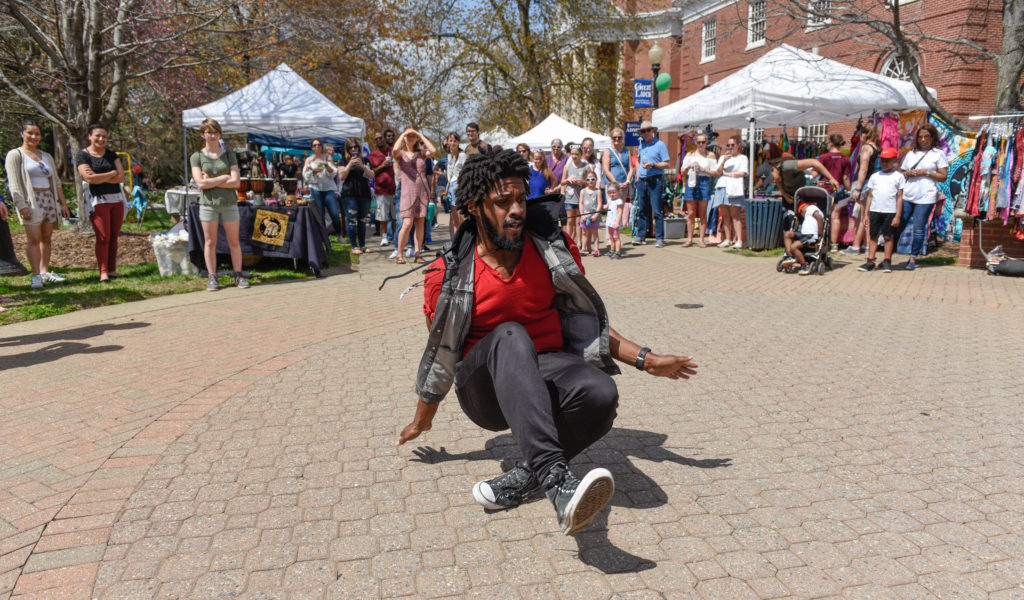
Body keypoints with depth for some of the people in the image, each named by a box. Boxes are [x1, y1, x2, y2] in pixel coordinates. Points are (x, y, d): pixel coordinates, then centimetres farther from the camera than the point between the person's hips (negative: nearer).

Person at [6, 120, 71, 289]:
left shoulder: (46, 156, 19)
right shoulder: (15, 155, 2)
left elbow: (56, 182, 22)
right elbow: (14, 183, -6)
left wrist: (63, 203, 15)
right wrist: (21, 205, -16)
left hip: (49, 199, 6)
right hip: (30, 200, -5)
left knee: (46, 238, 5)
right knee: (34, 238, -12)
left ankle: (44, 272, 10)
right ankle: (36, 275, -12)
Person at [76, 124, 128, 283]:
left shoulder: (111, 154, 14)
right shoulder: (82, 155, 1)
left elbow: (121, 177, 3)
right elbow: (89, 178, -13)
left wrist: (100, 178, -8)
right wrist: (112, 174, -3)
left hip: (117, 199, 4)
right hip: (98, 200, -4)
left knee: (114, 237, 3)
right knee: (103, 237, -10)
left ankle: (112, 270, 8)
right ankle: (103, 272, -10)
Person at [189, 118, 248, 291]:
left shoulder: (229, 155, 5)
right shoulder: (197, 157, 3)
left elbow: (235, 182, -6)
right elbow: (201, 183, -9)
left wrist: (211, 181, -10)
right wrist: (224, 177, -8)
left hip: (229, 203, 0)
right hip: (208, 204, 0)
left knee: (234, 242, 3)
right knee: (210, 242, 3)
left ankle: (238, 275, 10)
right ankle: (212, 278, 10)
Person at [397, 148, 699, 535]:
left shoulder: (553, 249, -2)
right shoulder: (449, 275, -7)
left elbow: (585, 321, 9)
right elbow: (441, 352, 8)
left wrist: (645, 360, 2)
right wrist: (423, 420, 20)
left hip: (544, 371, 2)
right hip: (484, 387, -2)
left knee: (600, 394, -32)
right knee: (509, 337, -37)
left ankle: (527, 475, -13)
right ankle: (556, 480, -47)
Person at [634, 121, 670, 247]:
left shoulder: (660, 144, -2)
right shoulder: (641, 145, 15)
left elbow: (666, 164, -5)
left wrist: (653, 165, -19)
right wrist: (637, 175, 14)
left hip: (655, 181, -5)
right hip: (642, 181, 6)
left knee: (656, 211, -6)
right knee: (642, 210, 9)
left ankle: (659, 238, -2)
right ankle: (640, 236, 15)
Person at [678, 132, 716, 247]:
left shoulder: (711, 155, 8)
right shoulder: (690, 154, 14)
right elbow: (682, 173, 10)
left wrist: (703, 169, -11)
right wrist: (689, 166, -9)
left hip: (704, 182, -2)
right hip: (691, 182, 2)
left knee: (702, 214, 1)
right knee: (690, 214, 0)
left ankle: (702, 239, 5)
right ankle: (690, 239, 5)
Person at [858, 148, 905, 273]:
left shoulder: (898, 176, 4)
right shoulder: (875, 176, 11)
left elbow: (899, 197, 2)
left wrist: (897, 216, -4)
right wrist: (866, 214, 7)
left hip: (890, 211, -2)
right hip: (874, 210, 2)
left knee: (888, 236, 3)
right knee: (873, 236, 3)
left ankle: (887, 261, 10)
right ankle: (870, 261, 6)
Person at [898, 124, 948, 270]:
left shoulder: (938, 154, 5)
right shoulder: (911, 154, 15)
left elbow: (943, 176, 0)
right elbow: (901, 173, 18)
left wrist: (926, 172, -10)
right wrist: (908, 173, -3)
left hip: (925, 198, -3)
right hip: (907, 196, 3)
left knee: (919, 229, -2)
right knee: (898, 226, 0)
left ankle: (913, 259, 7)